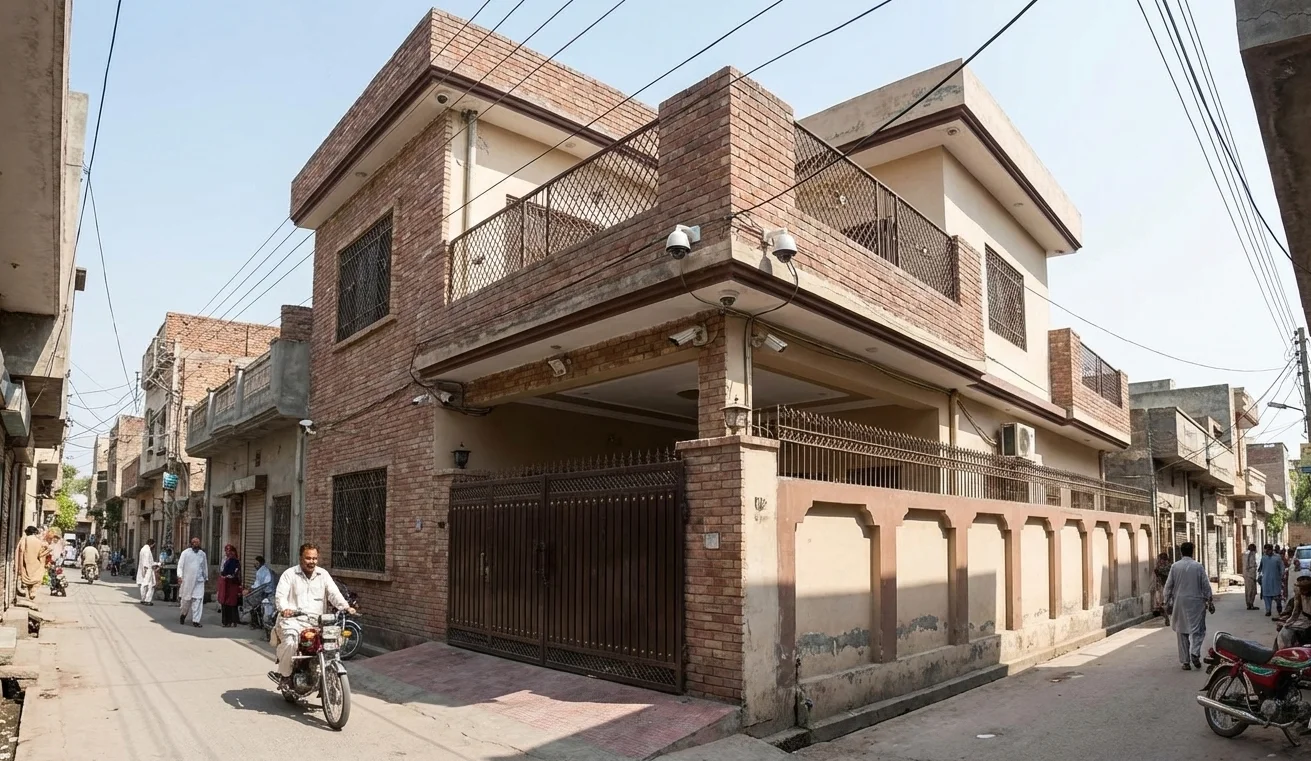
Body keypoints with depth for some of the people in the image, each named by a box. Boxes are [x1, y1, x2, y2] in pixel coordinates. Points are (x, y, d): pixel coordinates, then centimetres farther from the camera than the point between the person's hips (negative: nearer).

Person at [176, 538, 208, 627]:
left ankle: (195, 620, -2)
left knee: (198, 600, -5)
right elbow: (180, 565, -4)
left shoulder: (202, 554, 8)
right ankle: (184, 614, 36)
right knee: (186, 599, 7)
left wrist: (205, 577, 18)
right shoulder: (185, 553, -1)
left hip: (199, 581, 2)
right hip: (187, 580, -2)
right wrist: (180, 576, -13)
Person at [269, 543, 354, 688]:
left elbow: (334, 593, 5)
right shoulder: (289, 574, 6)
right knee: (290, 641, -32)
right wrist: (285, 609, -29)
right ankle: (284, 674, -10)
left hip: (316, 621, 3)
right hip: (293, 619, -3)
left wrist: (345, 607, -14)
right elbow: (281, 595, -7)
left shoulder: (323, 574, 15)